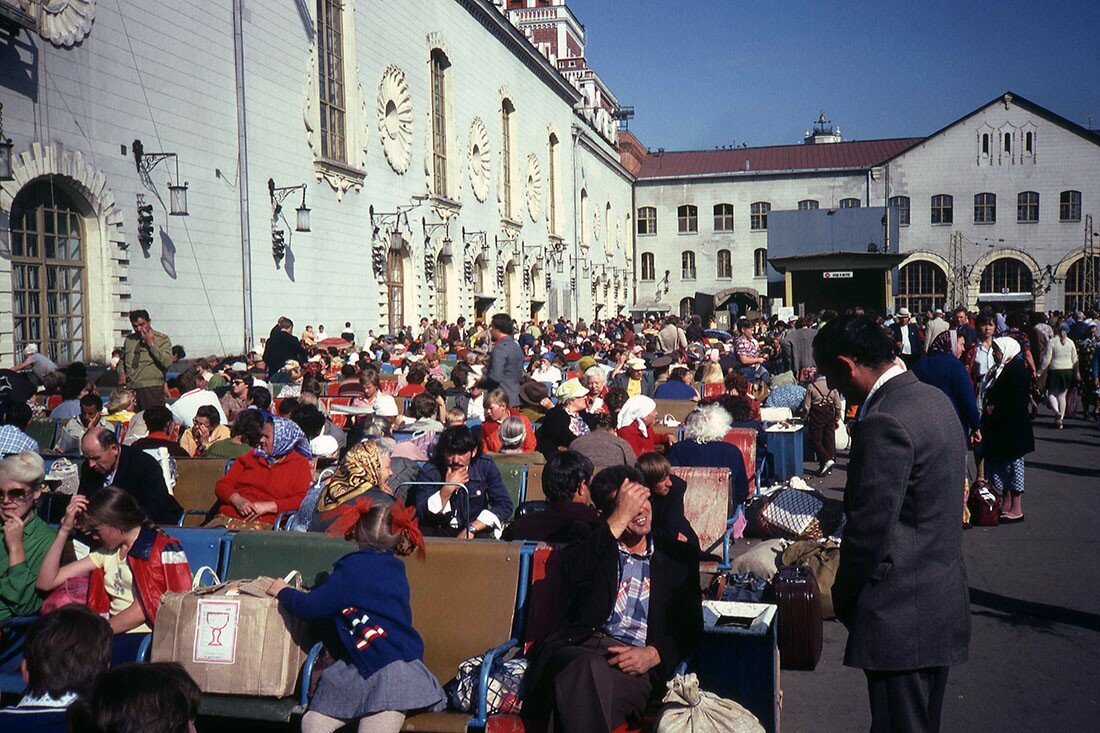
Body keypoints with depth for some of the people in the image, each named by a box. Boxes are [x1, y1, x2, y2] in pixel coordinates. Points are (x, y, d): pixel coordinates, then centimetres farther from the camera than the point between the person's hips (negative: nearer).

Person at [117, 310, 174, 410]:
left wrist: (151, 344, -11)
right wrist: (121, 372, 11)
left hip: (151, 389, -4)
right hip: (129, 389, 4)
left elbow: (167, 362, -12)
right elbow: (122, 359, 32)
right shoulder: (129, 340, 19)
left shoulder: (162, 339, 3)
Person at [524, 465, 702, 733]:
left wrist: (653, 654, -6)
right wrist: (620, 519, -9)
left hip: (633, 664, 0)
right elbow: (572, 573, -7)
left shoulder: (678, 556, 21)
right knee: (590, 669, -38)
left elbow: (691, 629, 15)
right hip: (576, 649, 1)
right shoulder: (593, 546, 19)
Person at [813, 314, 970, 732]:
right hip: (945, 603, 10)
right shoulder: (934, 399, 7)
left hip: (902, 618, -10)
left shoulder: (885, 424, -23)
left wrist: (843, 602, -8)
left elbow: (869, 530, -22)